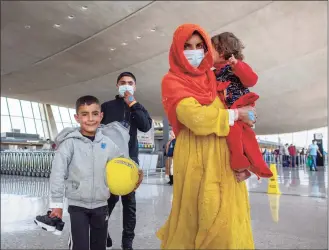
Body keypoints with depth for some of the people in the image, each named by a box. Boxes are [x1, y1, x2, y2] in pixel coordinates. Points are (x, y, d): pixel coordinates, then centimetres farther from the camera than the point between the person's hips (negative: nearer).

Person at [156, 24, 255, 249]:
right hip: (196, 157, -5)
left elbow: (234, 123, 10)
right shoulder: (172, 81, -1)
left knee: (229, 218, 7)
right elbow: (197, 118, -18)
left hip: (225, 156, 5)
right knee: (199, 217, 2)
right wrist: (235, 114, -5)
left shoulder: (213, 79, 17)